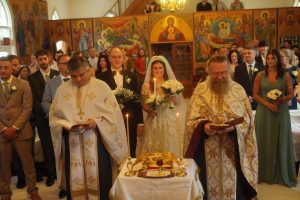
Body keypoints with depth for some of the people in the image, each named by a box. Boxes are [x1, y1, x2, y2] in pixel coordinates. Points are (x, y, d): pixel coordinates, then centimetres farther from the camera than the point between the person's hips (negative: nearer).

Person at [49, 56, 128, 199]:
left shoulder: (101, 86, -1)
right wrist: (65, 125, -10)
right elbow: (54, 116, 9)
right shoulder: (62, 89, 8)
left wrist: (97, 122, -18)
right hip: (72, 142, 3)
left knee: (98, 178, 4)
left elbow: (113, 113, -3)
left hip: (97, 141, -2)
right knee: (75, 180, 8)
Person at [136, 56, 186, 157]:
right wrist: (149, 110, -17)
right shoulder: (146, 86, 2)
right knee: (153, 149, 1)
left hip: (169, 120, 1)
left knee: (169, 147, 2)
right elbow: (144, 104, 2)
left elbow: (177, 103, 3)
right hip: (153, 121, 0)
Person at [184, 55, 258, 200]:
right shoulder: (200, 90, 0)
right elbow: (191, 119, -2)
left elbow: (247, 119, 1)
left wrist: (234, 127, -18)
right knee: (210, 185, 10)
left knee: (232, 185, 9)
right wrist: (203, 126, -22)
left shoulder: (238, 90, 2)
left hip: (233, 150, 1)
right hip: (207, 151, 0)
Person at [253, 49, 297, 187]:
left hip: (281, 112, 0)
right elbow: (255, 94, 1)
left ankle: (282, 174, 21)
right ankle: (265, 173, 19)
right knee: (265, 142, 5)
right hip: (264, 112, 0)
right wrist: (268, 104, -12)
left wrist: (282, 100, -18)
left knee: (281, 142, 6)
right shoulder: (260, 76, 1)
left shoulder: (285, 76, 0)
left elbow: (291, 94, 3)